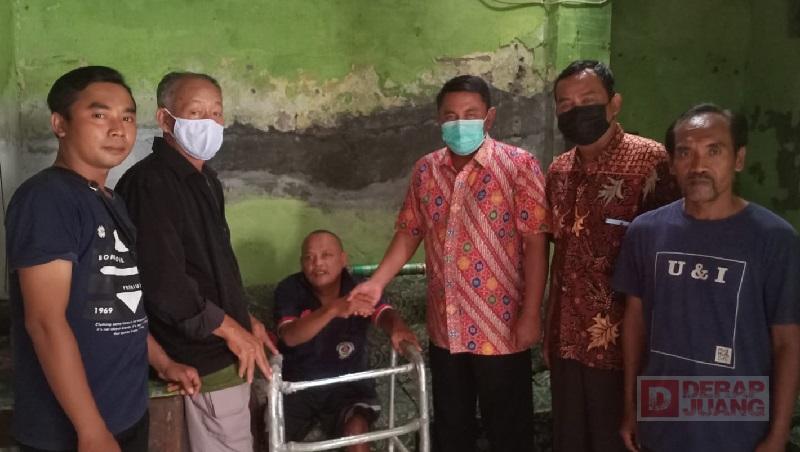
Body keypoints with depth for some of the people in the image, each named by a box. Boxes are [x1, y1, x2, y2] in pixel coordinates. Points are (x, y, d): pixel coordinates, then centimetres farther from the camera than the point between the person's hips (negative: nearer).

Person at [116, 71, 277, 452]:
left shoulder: (204, 179, 13)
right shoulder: (150, 183, -19)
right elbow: (163, 283, -26)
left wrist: (245, 318, 14)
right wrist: (231, 328, -17)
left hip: (222, 348, 10)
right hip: (206, 356, -10)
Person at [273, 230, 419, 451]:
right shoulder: (289, 289, -13)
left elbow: (384, 313, -27)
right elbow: (289, 337, -29)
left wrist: (397, 327, -53)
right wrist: (333, 309, -46)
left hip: (347, 385, 0)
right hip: (296, 386, 1)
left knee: (356, 430, -26)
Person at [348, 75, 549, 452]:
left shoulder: (518, 165, -10)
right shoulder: (425, 170, 5)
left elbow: (535, 242, -12)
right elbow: (409, 232, 11)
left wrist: (530, 314, -15)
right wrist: (377, 282, -1)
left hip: (501, 327, -4)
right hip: (445, 327, 4)